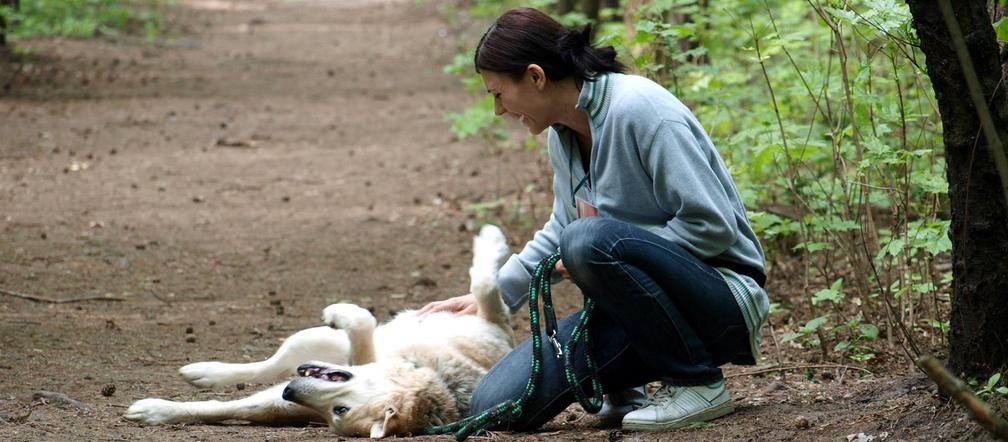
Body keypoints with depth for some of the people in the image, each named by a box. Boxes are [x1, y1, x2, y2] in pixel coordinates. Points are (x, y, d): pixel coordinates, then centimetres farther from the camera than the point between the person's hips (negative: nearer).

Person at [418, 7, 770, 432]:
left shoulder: (638, 109, -18)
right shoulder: (563, 134, 7)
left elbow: (714, 225, -22)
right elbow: (560, 232, 25)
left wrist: (594, 249, -17)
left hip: (722, 295, -7)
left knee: (589, 240, -36)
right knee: (496, 405, -12)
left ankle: (698, 382, -18)